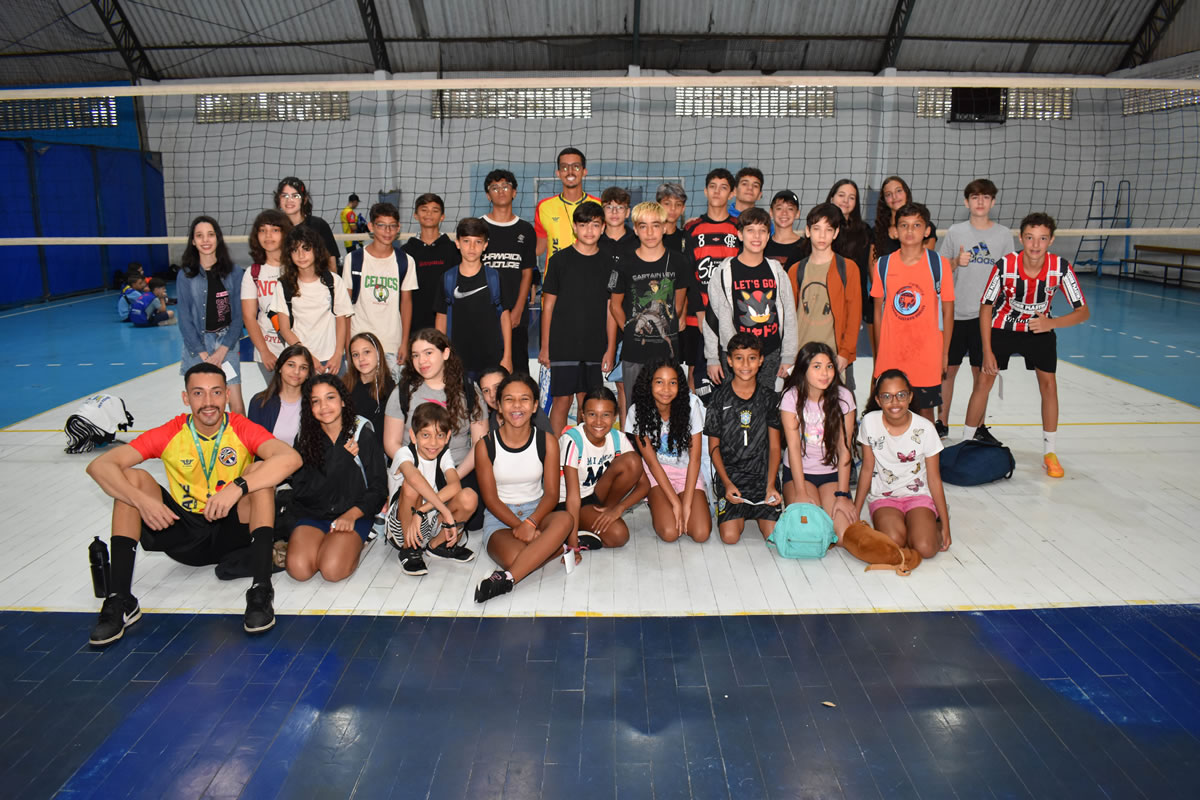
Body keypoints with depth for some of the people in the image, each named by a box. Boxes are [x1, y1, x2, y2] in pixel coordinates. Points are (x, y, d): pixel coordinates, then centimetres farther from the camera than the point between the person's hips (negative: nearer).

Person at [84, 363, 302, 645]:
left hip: (234, 532, -2)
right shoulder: (169, 434, -8)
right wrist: (141, 499, -32)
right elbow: (99, 465, -15)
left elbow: (291, 458, -32)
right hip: (185, 535, 2)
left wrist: (238, 487, -43)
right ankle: (120, 599, -18)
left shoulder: (243, 429, -13)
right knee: (131, 478, -14)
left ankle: (261, 591, -33)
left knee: (260, 470, -25)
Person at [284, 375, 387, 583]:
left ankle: (353, 545, 5)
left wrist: (352, 514, -17)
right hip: (311, 514, 2)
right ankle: (324, 544, 6)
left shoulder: (364, 438, 2)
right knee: (299, 569, -26)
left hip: (354, 514, -2)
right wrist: (341, 459, -11)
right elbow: (301, 490, -5)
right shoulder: (305, 440, 7)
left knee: (333, 570, -28)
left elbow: (378, 489, 0)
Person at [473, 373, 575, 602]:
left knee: (565, 519, -36)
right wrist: (518, 526, -20)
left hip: (536, 512, 2)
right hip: (500, 517, -2)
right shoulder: (485, 445, -5)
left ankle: (508, 577, -40)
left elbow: (551, 493, -4)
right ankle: (561, 547, -13)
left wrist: (530, 523, -23)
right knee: (513, 556, -37)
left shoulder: (547, 442, -1)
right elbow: (490, 498, -4)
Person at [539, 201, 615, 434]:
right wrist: (545, 346, -3)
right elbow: (548, 305, 0)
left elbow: (610, 310, 8)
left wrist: (610, 349, 4)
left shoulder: (607, 264, 7)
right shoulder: (561, 260, -1)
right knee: (562, 400, -1)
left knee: (587, 403, 9)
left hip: (595, 348, 3)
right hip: (563, 345, -3)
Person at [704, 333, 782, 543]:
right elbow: (714, 447, 2)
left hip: (763, 474, 1)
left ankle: (757, 511, 19)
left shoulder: (768, 397, 4)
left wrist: (770, 485, -8)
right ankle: (740, 514, 17)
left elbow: (774, 446, 4)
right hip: (730, 474, -1)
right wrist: (727, 484, -10)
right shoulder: (720, 397, 0)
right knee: (729, 536, -17)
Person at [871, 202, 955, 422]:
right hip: (890, 356, 2)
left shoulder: (939, 264, -2)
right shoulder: (883, 264, 3)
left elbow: (948, 311, 2)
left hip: (927, 355, -2)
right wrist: (878, 351, 7)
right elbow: (878, 310, 9)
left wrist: (944, 352, 0)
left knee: (925, 409, 8)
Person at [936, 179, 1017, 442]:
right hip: (956, 312, 0)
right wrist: (956, 262, -14)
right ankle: (942, 423, 19)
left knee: (981, 371, 6)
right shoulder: (955, 232, 3)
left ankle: (979, 427, 17)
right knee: (948, 369, 5)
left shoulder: (1004, 234, 4)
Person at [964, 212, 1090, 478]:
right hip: (1003, 326, -1)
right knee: (984, 381, -5)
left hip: (1041, 329, 1)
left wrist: (1052, 323, -38)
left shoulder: (1060, 267, -23)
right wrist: (987, 351, -15)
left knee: (1048, 383, -5)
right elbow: (986, 307, -13)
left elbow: (1083, 311, -18)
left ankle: (1049, 453, 8)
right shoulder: (1005, 266, -26)